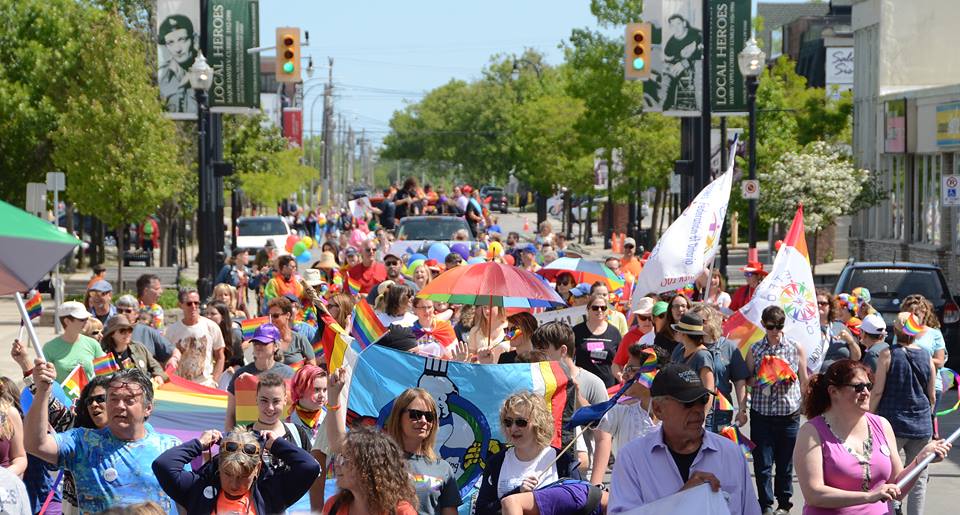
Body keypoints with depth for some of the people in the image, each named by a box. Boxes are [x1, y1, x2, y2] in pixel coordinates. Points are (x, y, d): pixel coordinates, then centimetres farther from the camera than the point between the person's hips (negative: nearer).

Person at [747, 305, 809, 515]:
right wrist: (760, 379, -10)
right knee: (762, 462, 1)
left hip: (789, 413, 0)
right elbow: (747, 380, 9)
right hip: (761, 412, 0)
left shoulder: (796, 349, 4)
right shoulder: (755, 350, 5)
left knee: (786, 462, 6)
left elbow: (804, 381, 11)